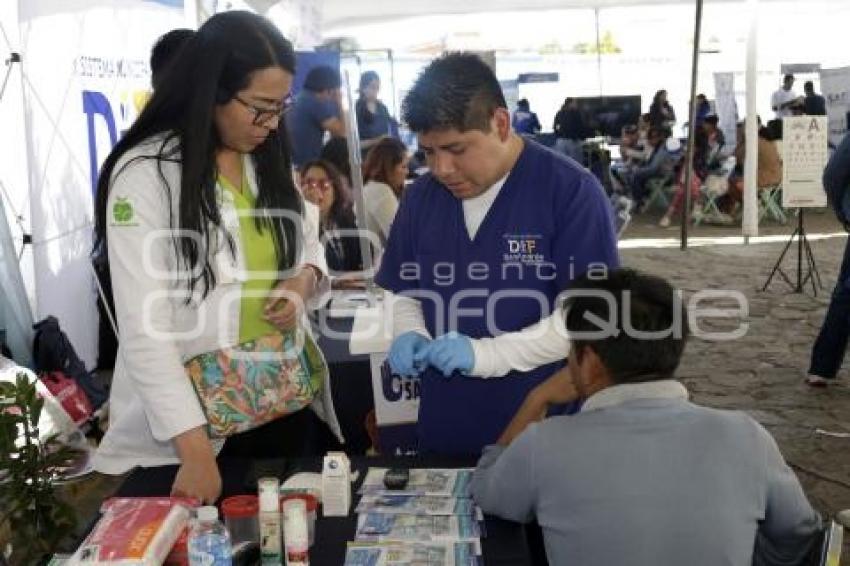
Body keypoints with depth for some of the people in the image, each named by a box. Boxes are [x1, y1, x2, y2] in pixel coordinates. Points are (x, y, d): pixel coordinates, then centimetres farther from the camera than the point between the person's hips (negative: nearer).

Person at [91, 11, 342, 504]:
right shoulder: (145, 175, -16)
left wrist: (305, 279, -8)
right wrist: (195, 450, -24)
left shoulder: (272, 160, 5)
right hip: (199, 421, -5)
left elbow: (310, 244, 16)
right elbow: (144, 327, -19)